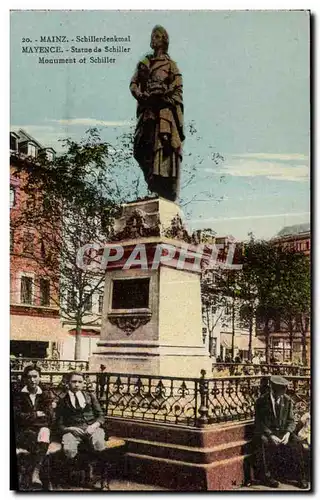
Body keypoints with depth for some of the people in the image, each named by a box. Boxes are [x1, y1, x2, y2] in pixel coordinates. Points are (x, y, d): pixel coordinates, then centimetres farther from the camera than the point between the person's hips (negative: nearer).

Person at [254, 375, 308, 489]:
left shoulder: (287, 400, 2)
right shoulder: (261, 401, -7)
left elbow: (290, 421, 4)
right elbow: (259, 423, -8)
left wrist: (287, 433, -17)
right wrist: (271, 435, -23)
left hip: (282, 431, 3)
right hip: (265, 432, -3)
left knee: (297, 442, -25)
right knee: (266, 443, -35)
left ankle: (302, 476, -15)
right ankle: (266, 476, -19)